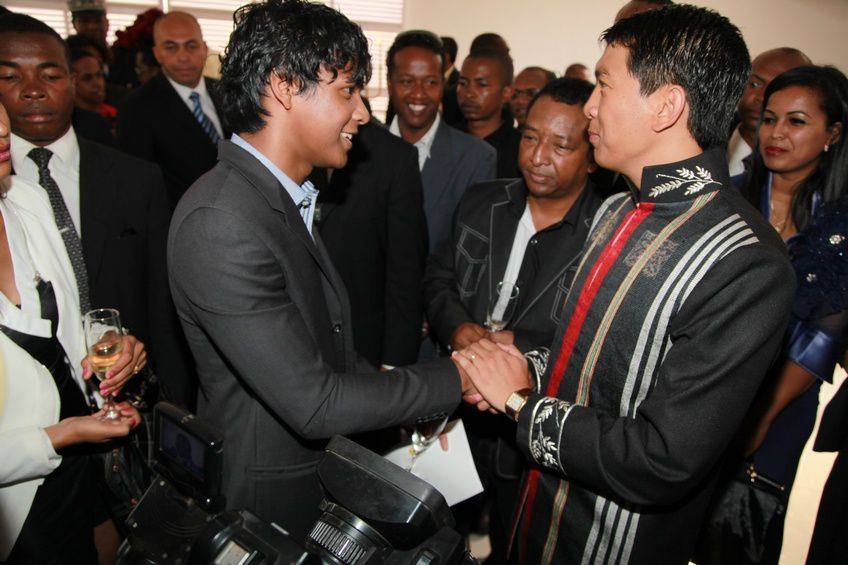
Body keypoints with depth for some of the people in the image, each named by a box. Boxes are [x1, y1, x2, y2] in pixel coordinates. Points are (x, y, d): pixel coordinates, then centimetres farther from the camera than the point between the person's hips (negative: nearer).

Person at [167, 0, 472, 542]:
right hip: (270, 494, -8)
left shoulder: (289, 197, 1)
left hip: (320, 465, 8)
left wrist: (415, 407, 1)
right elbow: (314, 404, -28)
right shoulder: (220, 222, -29)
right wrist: (456, 376, -20)